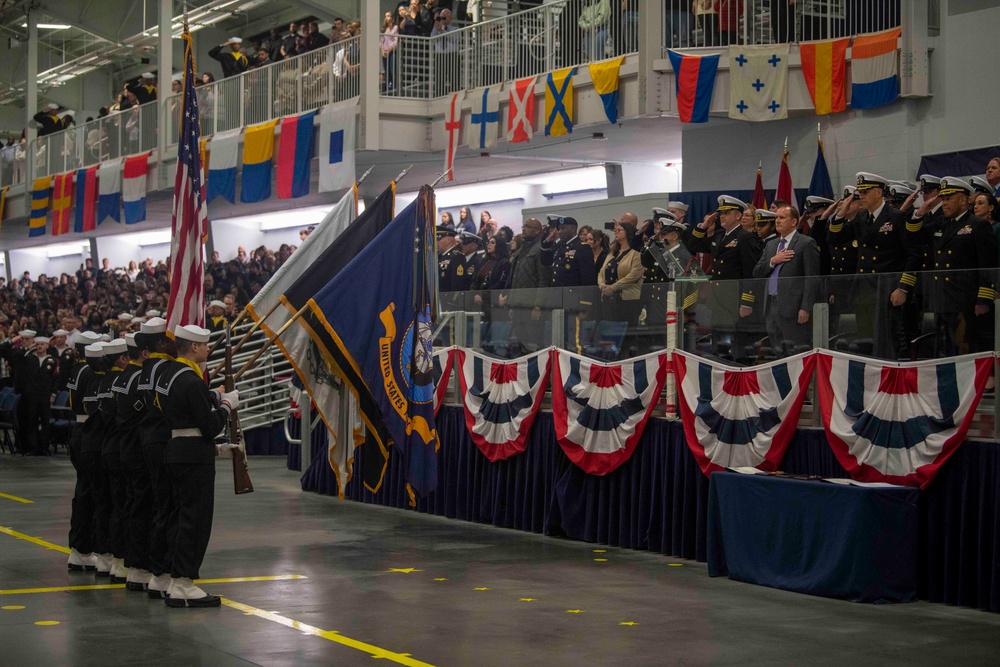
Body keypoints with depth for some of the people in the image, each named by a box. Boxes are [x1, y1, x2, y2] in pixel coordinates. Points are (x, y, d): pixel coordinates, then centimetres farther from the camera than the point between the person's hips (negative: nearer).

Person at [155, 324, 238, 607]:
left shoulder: (167, 373, 11)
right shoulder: (190, 381, -19)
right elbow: (210, 427, -18)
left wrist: (216, 397, 11)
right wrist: (226, 405, -2)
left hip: (175, 452, 10)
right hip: (195, 456, -10)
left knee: (182, 516, 15)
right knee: (195, 518, -5)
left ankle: (176, 582, 20)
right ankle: (183, 586, -3)